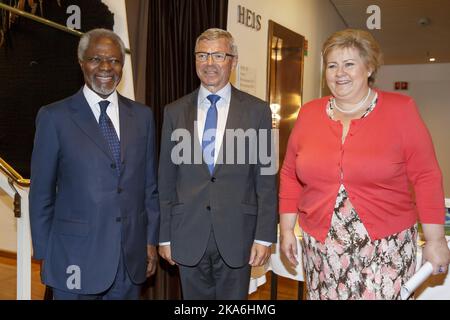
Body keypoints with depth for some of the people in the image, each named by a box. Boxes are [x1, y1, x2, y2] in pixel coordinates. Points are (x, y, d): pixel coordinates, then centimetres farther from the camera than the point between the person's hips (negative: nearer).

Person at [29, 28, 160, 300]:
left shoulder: (142, 115, 5)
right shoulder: (54, 117, -5)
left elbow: (150, 186, 8)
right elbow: (41, 193, -1)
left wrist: (151, 241, 6)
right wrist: (45, 255, 0)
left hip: (132, 257, 3)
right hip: (77, 260, -3)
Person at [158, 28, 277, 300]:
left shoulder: (257, 110, -1)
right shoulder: (175, 112, 4)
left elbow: (266, 179, -2)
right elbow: (167, 180, 5)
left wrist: (264, 236, -5)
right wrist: (165, 236, 5)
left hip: (236, 235, -1)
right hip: (188, 235, 2)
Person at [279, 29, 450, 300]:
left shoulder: (400, 109, -4)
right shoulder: (309, 113, 4)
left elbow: (426, 177, -4)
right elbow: (290, 176, 9)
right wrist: (287, 229, 8)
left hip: (385, 247, -2)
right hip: (321, 246, 3)